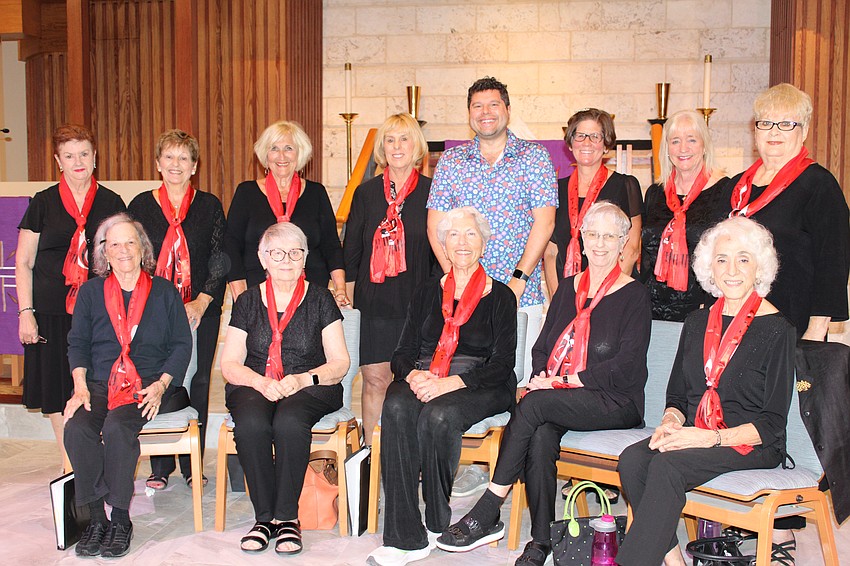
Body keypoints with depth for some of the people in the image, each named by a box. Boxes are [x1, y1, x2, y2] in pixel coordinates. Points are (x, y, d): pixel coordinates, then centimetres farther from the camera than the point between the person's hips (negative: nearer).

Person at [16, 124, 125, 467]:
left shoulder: (111, 203, 8)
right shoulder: (44, 203, 5)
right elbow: (23, 263, 7)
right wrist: (26, 312, -2)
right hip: (53, 311, 0)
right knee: (58, 393, 2)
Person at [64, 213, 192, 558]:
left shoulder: (164, 291, 10)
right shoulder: (91, 292, 16)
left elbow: (182, 345, 7)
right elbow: (78, 343, 14)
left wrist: (160, 386, -7)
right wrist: (80, 387, -3)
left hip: (150, 385, -2)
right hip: (100, 385, 2)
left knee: (117, 426, -32)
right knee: (76, 428, -29)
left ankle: (120, 519, -19)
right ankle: (96, 517, -17)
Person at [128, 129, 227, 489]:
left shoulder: (209, 206, 6)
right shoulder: (142, 205, 7)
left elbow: (220, 260, 2)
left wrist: (203, 301, -10)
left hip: (201, 312, 0)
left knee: (197, 385, 3)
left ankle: (192, 466, 13)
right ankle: (159, 467, 11)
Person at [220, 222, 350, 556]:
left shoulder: (319, 299, 8)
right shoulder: (248, 301, 12)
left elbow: (340, 362, 3)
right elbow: (229, 364, 8)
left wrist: (302, 379, -16)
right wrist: (260, 381, -13)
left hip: (310, 388, -1)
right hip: (255, 387, 2)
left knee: (289, 422, -35)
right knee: (251, 424, -33)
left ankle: (287, 517, -21)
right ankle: (265, 516, -18)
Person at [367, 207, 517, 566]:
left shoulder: (500, 296, 7)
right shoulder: (427, 293, 18)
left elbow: (502, 363, -4)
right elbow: (403, 353, 12)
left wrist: (450, 383, -19)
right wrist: (414, 375, -13)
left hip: (479, 386, -3)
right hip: (423, 380, 3)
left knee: (438, 415, -35)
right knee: (397, 409, -32)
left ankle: (437, 522, -15)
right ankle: (406, 537, -33)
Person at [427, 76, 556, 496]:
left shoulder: (534, 157, 4)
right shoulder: (451, 161, 11)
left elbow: (543, 223, -3)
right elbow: (436, 224, 7)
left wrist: (518, 280, -11)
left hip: (521, 294, -2)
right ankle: (472, 464, 12)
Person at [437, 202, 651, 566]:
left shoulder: (634, 296, 0)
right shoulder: (568, 288, 17)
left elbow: (626, 368, -9)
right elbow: (542, 348, 17)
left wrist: (562, 381, -15)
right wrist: (541, 378, -6)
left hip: (616, 402, -4)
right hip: (557, 403, 4)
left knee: (534, 404, -30)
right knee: (540, 435, -30)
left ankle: (486, 515, -26)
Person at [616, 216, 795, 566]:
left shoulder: (776, 330, -5)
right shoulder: (698, 322, 13)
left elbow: (772, 424, -8)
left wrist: (711, 438, -22)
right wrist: (671, 422, -6)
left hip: (752, 446, -5)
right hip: (695, 436, 5)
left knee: (667, 464, -32)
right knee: (632, 459, -26)